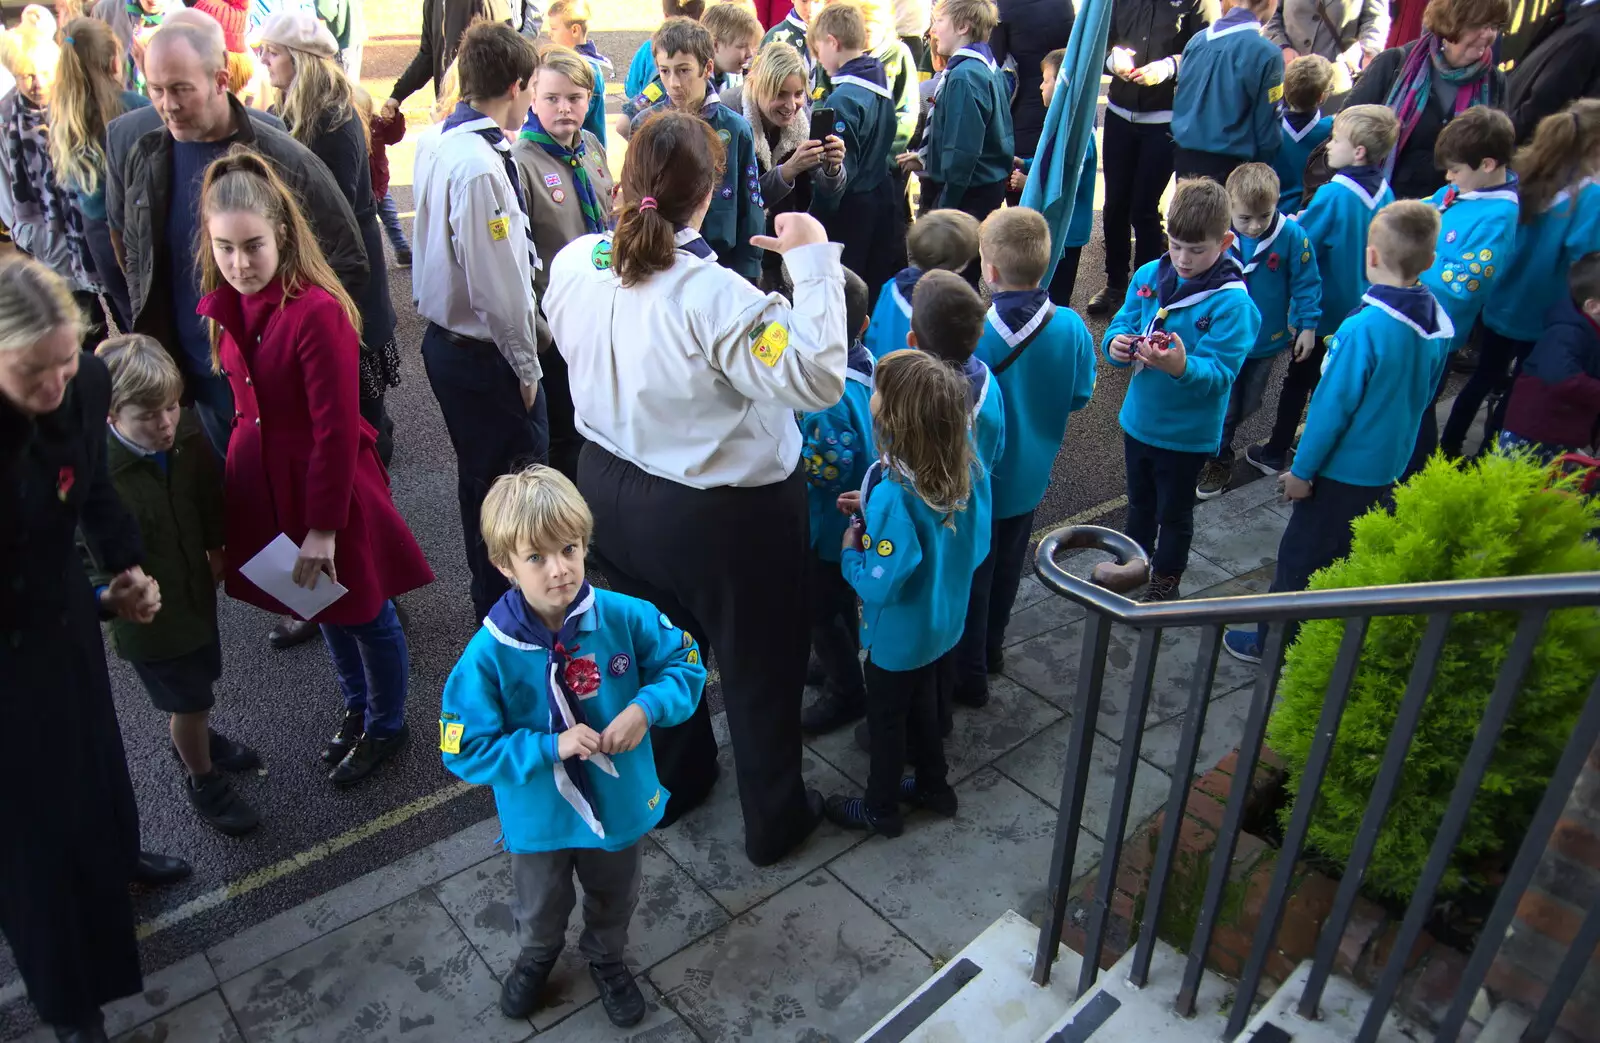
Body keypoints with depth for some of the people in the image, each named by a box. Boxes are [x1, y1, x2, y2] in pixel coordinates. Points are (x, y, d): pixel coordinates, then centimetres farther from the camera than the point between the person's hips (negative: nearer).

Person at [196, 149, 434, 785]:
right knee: (322, 606, 24)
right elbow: (246, 405, 11)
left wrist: (324, 526, -17)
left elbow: (337, 430, -21)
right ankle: (357, 707, 46)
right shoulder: (227, 306, 0)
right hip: (264, 480, 7)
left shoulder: (318, 310, -24)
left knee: (365, 611, 12)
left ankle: (385, 726, 34)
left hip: (332, 481, -7)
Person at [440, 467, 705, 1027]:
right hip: (539, 818, -1)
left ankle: (607, 959, 63)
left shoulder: (626, 617, -23)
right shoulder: (489, 654, -27)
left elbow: (686, 664, -9)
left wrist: (647, 707, -27)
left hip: (619, 802, 1)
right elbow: (466, 751, -22)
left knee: (614, 898, 30)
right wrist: (552, 747, -30)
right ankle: (537, 956, 65)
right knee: (541, 907, 30)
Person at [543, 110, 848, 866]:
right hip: (718, 513, -6)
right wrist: (814, 261, -28)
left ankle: (674, 777, 52)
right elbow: (816, 378, -33)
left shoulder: (573, 263, -9)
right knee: (757, 663, 15)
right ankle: (774, 819, 35)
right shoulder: (712, 295, -32)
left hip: (612, 486, 7)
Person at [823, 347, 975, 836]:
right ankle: (934, 786, 48)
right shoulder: (962, 470, -12)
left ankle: (881, 809, 37)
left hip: (898, 634, -7)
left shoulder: (894, 493, -35)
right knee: (922, 703, 28)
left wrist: (850, 552, -14)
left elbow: (880, 585, -32)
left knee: (886, 718, 16)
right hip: (940, 622, 7)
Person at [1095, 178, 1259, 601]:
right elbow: (1121, 324, 0)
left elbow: (1219, 373, -27)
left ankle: (1166, 580, 40)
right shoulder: (1148, 276, -7)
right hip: (1139, 418, 5)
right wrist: (1115, 343, -24)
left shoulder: (1233, 303, -22)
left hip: (1188, 431, -5)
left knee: (1174, 510, 17)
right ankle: (1138, 560, 51)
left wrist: (1182, 367, -47)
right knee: (1140, 498, 27)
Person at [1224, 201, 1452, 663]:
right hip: (1390, 467, 7)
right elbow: (1421, 395, 8)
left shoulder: (1364, 328, -27)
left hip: (1342, 470, -7)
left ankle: (1270, 644, 24)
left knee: (1298, 558, 10)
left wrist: (1302, 469, -11)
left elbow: (1333, 407, -22)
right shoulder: (1438, 323, -5)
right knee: (1348, 558, 23)